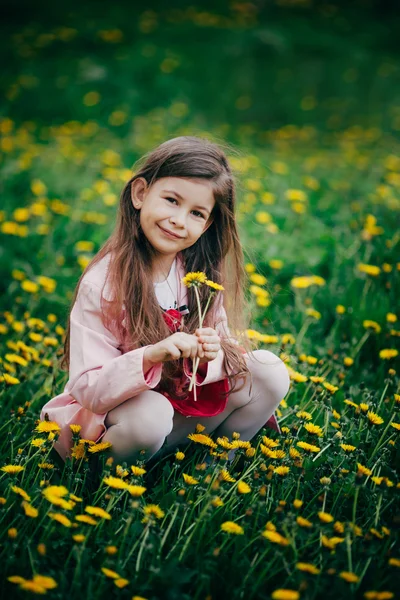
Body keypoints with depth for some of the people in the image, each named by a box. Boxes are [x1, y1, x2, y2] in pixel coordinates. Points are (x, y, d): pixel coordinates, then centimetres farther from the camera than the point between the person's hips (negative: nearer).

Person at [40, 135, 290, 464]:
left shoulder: (201, 272, -5)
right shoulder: (102, 283, -21)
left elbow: (225, 349, 0)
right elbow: (88, 391, -24)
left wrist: (210, 355, -25)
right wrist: (151, 356, -41)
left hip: (189, 406, 5)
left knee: (270, 370, -10)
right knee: (150, 414, -37)